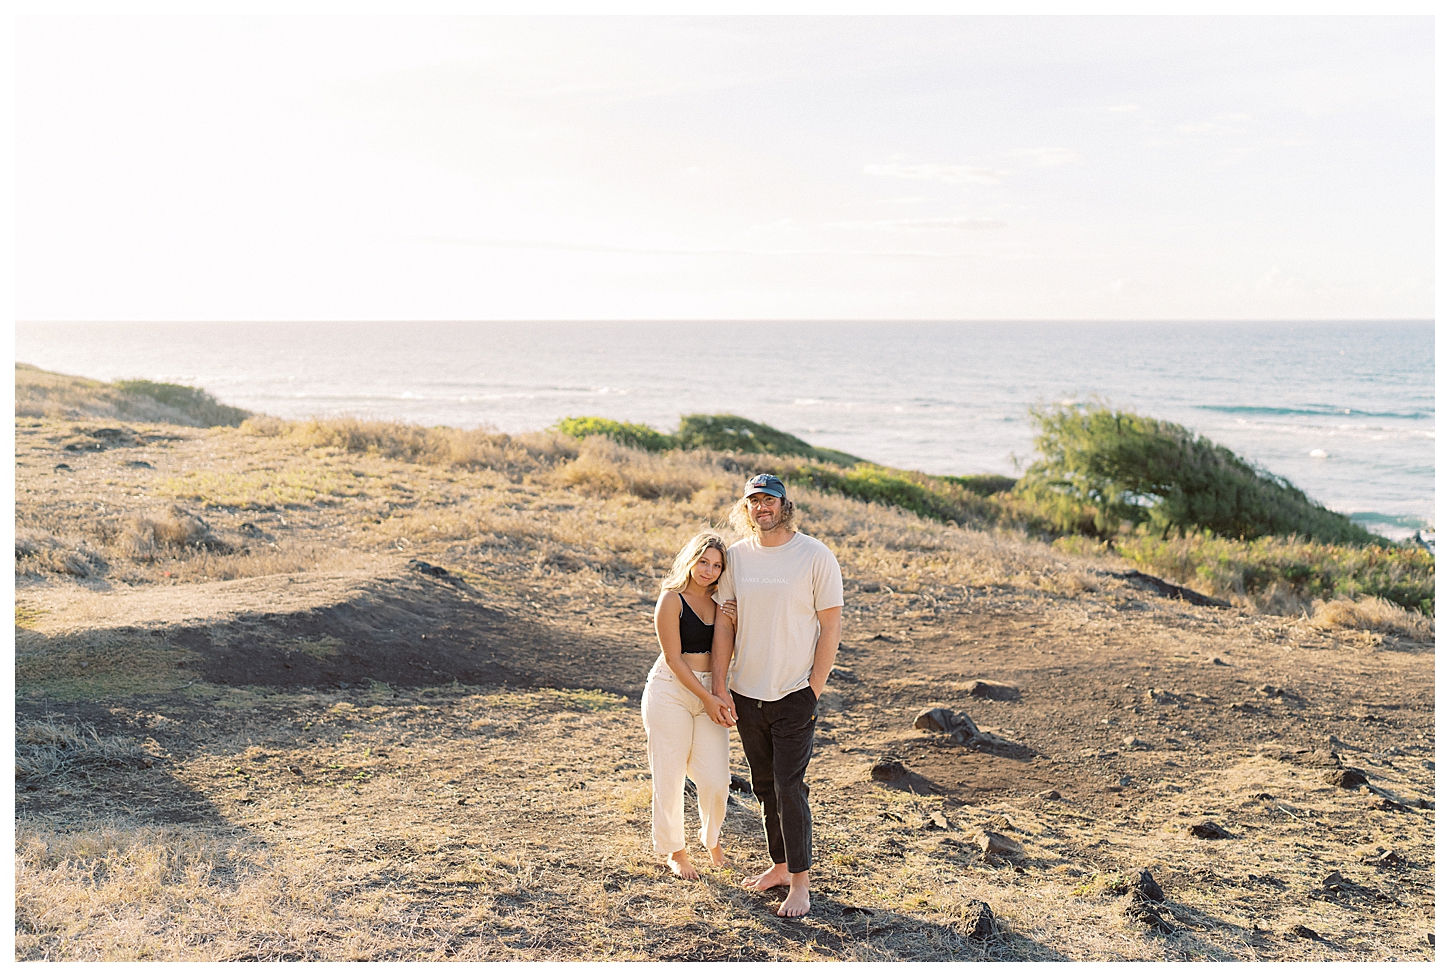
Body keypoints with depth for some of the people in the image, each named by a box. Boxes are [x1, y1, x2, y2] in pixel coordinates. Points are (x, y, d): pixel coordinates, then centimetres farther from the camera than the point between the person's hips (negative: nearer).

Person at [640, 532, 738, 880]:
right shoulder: (672, 599, -10)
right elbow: (674, 659, -12)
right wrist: (707, 698, -13)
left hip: (710, 692, 5)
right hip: (671, 692, -5)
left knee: (716, 778, 1)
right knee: (669, 776, 4)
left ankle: (712, 838, 30)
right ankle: (674, 850, 25)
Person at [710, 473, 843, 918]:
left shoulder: (816, 556, -9)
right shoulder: (736, 556, 3)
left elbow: (830, 627, -7)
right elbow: (725, 623, 7)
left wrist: (814, 690, -10)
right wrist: (719, 686, 1)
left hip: (794, 696, -5)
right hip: (746, 693, 5)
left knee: (789, 788, -6)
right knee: (764, 786, 14)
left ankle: (800, 884, 4)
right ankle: (779, 866, 29)